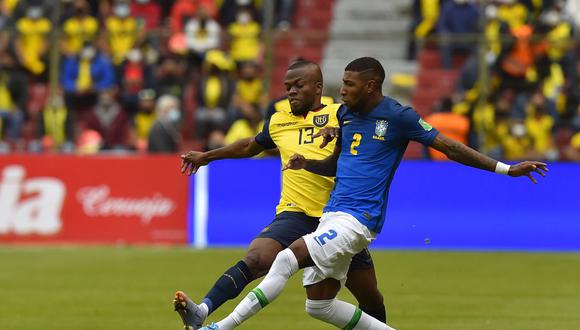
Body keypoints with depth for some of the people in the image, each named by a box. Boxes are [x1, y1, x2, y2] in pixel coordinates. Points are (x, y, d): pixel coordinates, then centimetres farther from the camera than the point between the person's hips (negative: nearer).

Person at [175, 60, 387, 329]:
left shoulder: (339, 115, 4)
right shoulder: (277, 122, 15)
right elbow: (250, 146, 34)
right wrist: (207, 156, 46)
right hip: (295, 215, 1)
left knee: (371, 300, 6)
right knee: (254, 260, -27)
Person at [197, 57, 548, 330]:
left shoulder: (398, 116, -9)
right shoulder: (346, 114, 12)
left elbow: (449, 147, -3)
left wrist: (506, 168, -6)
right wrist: (306, 163, 2)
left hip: (358, 220, -9)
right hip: (332, 214, 9)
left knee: (288, 258, -23)